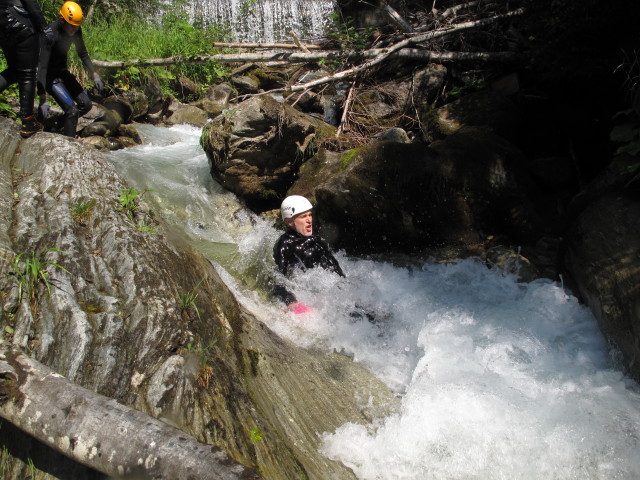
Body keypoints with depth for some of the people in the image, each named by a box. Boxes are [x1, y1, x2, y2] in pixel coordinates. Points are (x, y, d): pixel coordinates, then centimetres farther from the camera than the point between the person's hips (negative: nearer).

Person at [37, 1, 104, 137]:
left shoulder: (76, 30, -8)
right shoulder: (51, 34, -29)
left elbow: (83, 54, 10)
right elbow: (42, 67, -32)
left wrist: (94, 75, 0)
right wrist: (43, 100, -38)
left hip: (63, 72, 8)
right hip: (50, 76, -8)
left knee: (86, 105, 4)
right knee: (72, 110, -20)